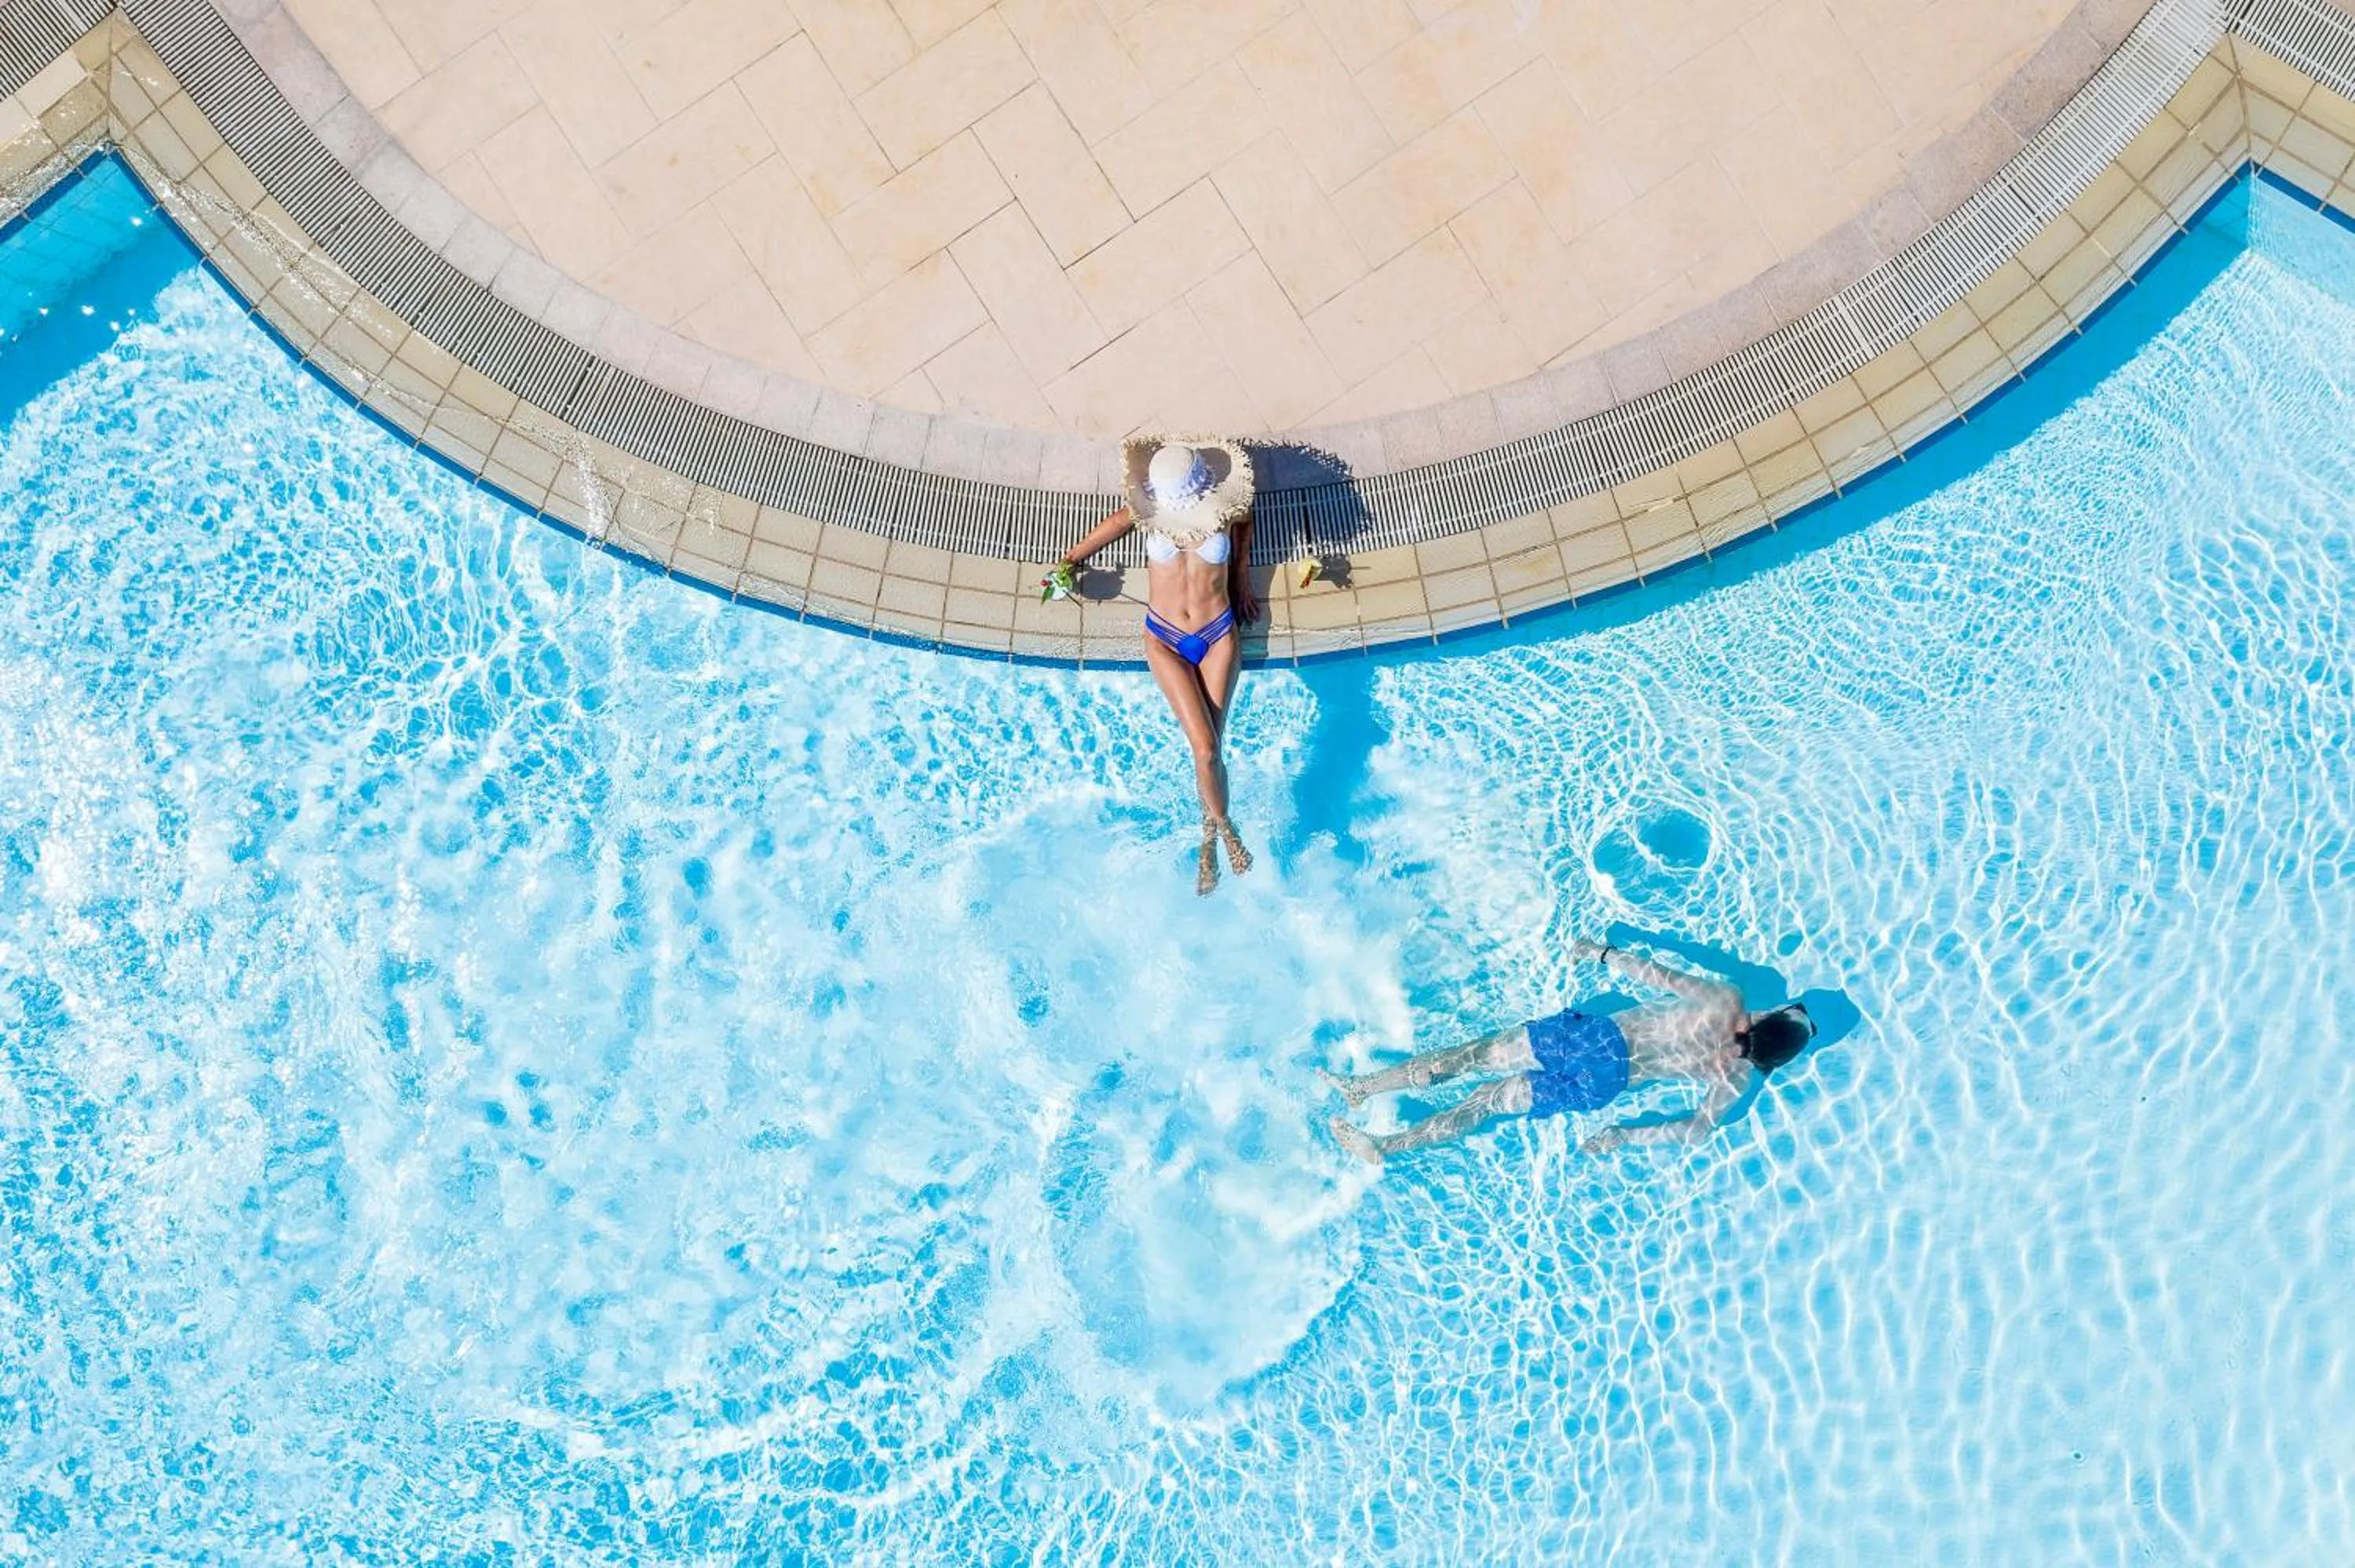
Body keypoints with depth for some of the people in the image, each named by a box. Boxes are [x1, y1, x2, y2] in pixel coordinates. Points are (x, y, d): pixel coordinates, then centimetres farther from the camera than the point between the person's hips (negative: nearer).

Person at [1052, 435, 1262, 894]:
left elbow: (1246, 519, 16)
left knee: (1209, 746, -4)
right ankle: (1224, 827, 7)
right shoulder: (1150, 512, -8)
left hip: (1218, 635, 0)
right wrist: (1070, 559, 23)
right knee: (1204, 747, -14)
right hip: (1166, 640, 0)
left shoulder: (1227, 511, -9)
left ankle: (1208, 842, 13)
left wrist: (1242, 581, 16)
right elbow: (1118, 521, 14)